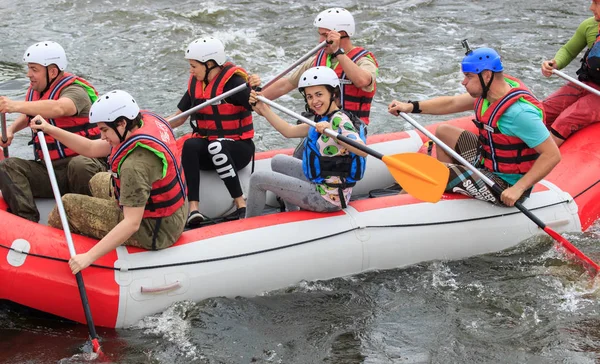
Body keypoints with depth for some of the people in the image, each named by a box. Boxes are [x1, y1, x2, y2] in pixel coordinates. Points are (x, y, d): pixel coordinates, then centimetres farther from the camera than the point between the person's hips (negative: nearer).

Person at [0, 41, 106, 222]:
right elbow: (26, 117, 33)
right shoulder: (34, 91, 12)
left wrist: (15, 105, -45)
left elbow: (58, 108, -38)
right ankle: (27, 221, -31)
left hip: (84, 161, -7)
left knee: (79, 165, -40)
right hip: (48, 170, 7)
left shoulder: (75, 90, -13)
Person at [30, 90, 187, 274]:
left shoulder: (135, 164, -32)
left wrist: (89, 257, -30)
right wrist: (50, 129, 2)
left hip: (155, 232, -9)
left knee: (68, 205, 3)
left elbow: (132, 224, -32)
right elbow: (91, 149, 6)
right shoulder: (147, 121, -5)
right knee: (98, 181, 30)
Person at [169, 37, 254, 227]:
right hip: (205, 147, 5)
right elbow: (179, 118, 12)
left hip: (238, 148, -5)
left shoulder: (233, 81, -13)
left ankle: (241, 204, -30)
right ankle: (194, 207, -37)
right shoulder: (195, 83, 8)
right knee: (190, 145, -28)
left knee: (216, 147, -38)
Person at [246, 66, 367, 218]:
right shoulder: (324, 119, 7)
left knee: (258, 179, -1)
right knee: (278, 161, 29)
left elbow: (363, 151, -37)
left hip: (328, 198, -10)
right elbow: (289, 131, 11)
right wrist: (263, 109, 6)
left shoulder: (339, 120, -21)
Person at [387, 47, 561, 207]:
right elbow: (451, 103, 9)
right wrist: (412, 106, 1)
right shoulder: (489, 90, -6)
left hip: (504, 186, -10)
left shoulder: (519, 112, -33)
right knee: (443, 132, 21)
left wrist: (518, 188, -33)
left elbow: (553, 155, -32)